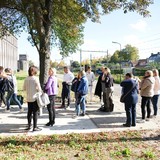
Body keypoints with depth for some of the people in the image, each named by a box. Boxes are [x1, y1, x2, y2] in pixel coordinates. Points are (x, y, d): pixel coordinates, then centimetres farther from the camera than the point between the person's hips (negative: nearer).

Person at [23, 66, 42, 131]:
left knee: (29, 112, 15)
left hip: (28, 98, 5)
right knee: (35, 112, 2)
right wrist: (41, 92, 5)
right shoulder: (35, 78, -14)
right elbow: (39, 88, -13)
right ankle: (35, 127, 6)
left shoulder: (26, 79, 1)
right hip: (35, 97, -5)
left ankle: (29, 126, 24)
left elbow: (24, 88, 7)